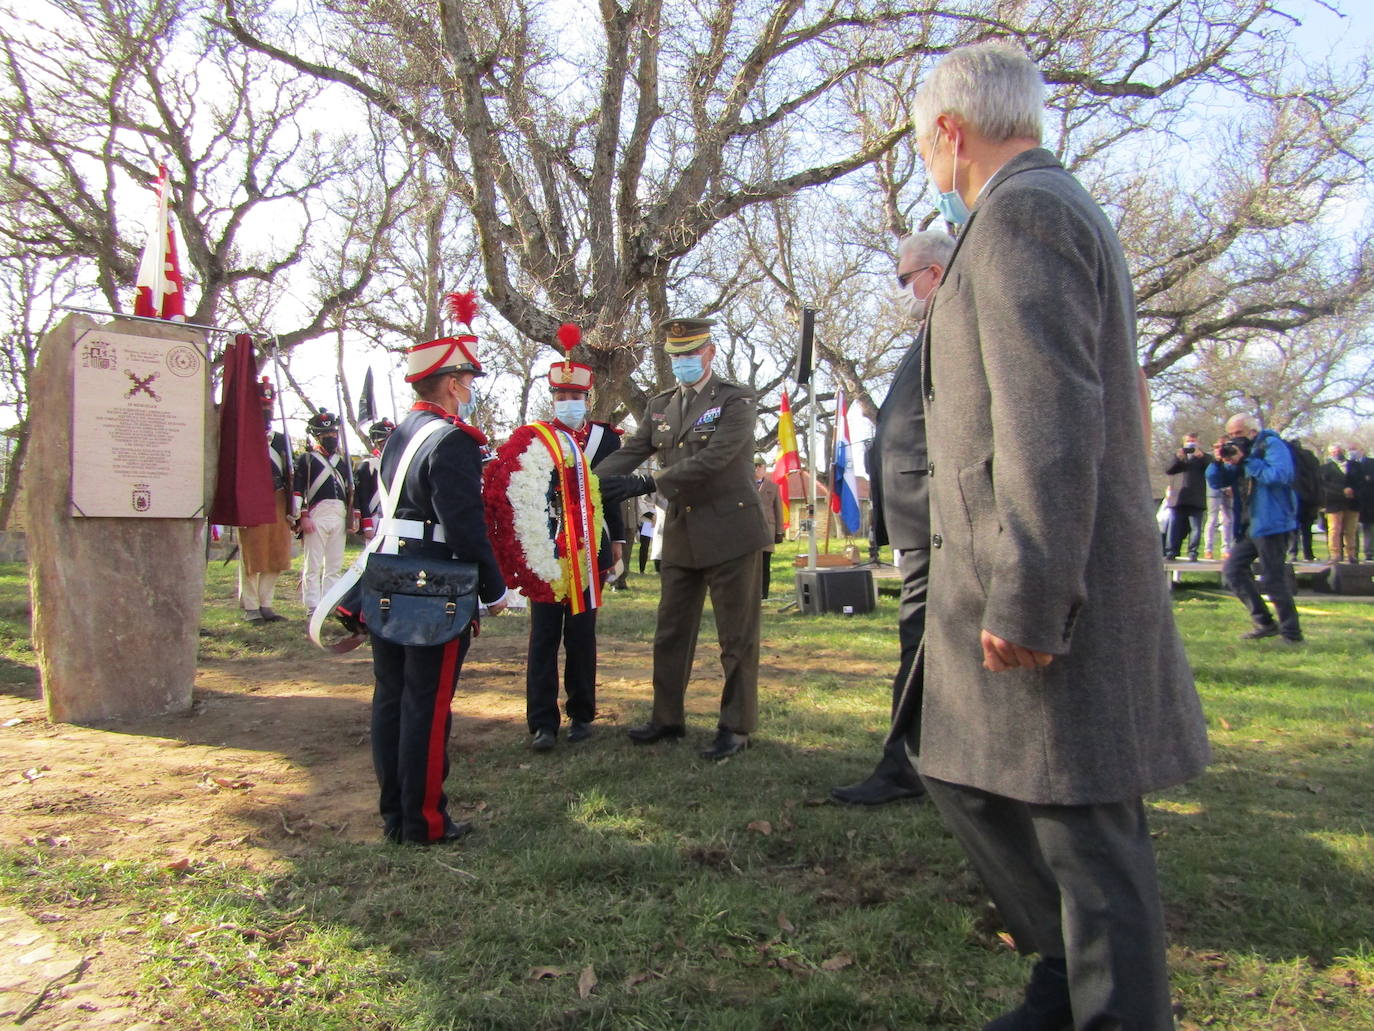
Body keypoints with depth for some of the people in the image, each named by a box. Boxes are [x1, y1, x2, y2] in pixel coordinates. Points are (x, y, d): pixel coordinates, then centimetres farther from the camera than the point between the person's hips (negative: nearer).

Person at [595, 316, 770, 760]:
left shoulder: (735, 399, -7)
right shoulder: (659, 405, 12)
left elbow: (714, 458, -20)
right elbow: (630, 452, 3)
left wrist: (651, 483, -25)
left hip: (729, 531, -6)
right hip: (680, 536, 6)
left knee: (736, 636, 3)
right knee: (670, 634, 13)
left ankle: (736, 727, 15)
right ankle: (667, 718, 27)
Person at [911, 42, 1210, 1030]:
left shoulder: (1018, 215, -13)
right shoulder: (1067, 209, 20)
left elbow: (1052, 423, -23)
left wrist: (1025, 603, -23)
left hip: (1046, 586, -11)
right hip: (1016, 576, 11)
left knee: (1083, 826, 1)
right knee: (966, 777, 18)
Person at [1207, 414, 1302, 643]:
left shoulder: (1272, 445, -7)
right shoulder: (1237, 452, 15)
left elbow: (1281, 475, -24)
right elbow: (1215, 481, 13)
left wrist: (1245, 461, -22)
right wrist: (1219, 461, -5)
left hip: (1271, 523, -9)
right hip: (1248, 526, 9)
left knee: (1274, 579, -5)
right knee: (1232, 571, 7)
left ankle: (1291, 633, 6)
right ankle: (1265, 623, 13)